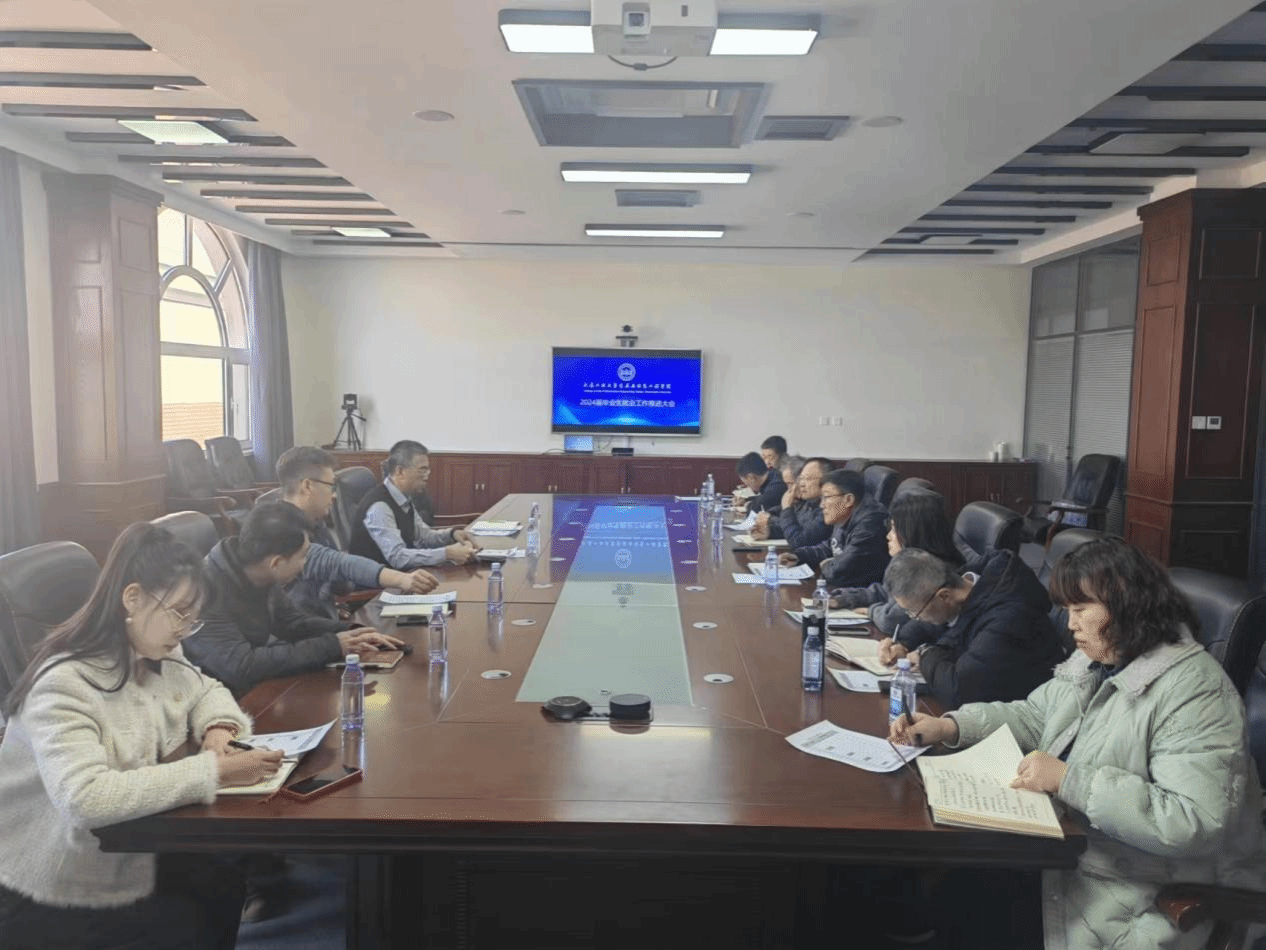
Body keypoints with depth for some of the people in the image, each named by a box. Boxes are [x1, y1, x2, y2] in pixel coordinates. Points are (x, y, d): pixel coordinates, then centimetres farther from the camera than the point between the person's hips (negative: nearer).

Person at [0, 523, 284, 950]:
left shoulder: (155, 656, -3)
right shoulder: (64, 684, -28)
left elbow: (205, 690, 14)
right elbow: (86, 798, -41)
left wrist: (217, 729, -10)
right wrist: (212, 770, -39)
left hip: (123, 857, 7)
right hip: (44, 896, -7)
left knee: (226, 886, -9)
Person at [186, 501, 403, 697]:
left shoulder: (259, 577, -4)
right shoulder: (208, 590, -27)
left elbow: (292, 622, 12)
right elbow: (240, 667, -32)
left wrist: (351, 634, -4)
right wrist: (330, 647, -26)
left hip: (258, 690, 7)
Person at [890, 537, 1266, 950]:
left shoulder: (1195, 692, -21)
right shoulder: (1096, 661, 7)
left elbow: (1197, 823, -28)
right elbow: (1033, 716, 16)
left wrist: (1069, 780, -27)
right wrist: (948, 727, 2)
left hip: (1143, 896, -7)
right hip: (1064, 849, 8)